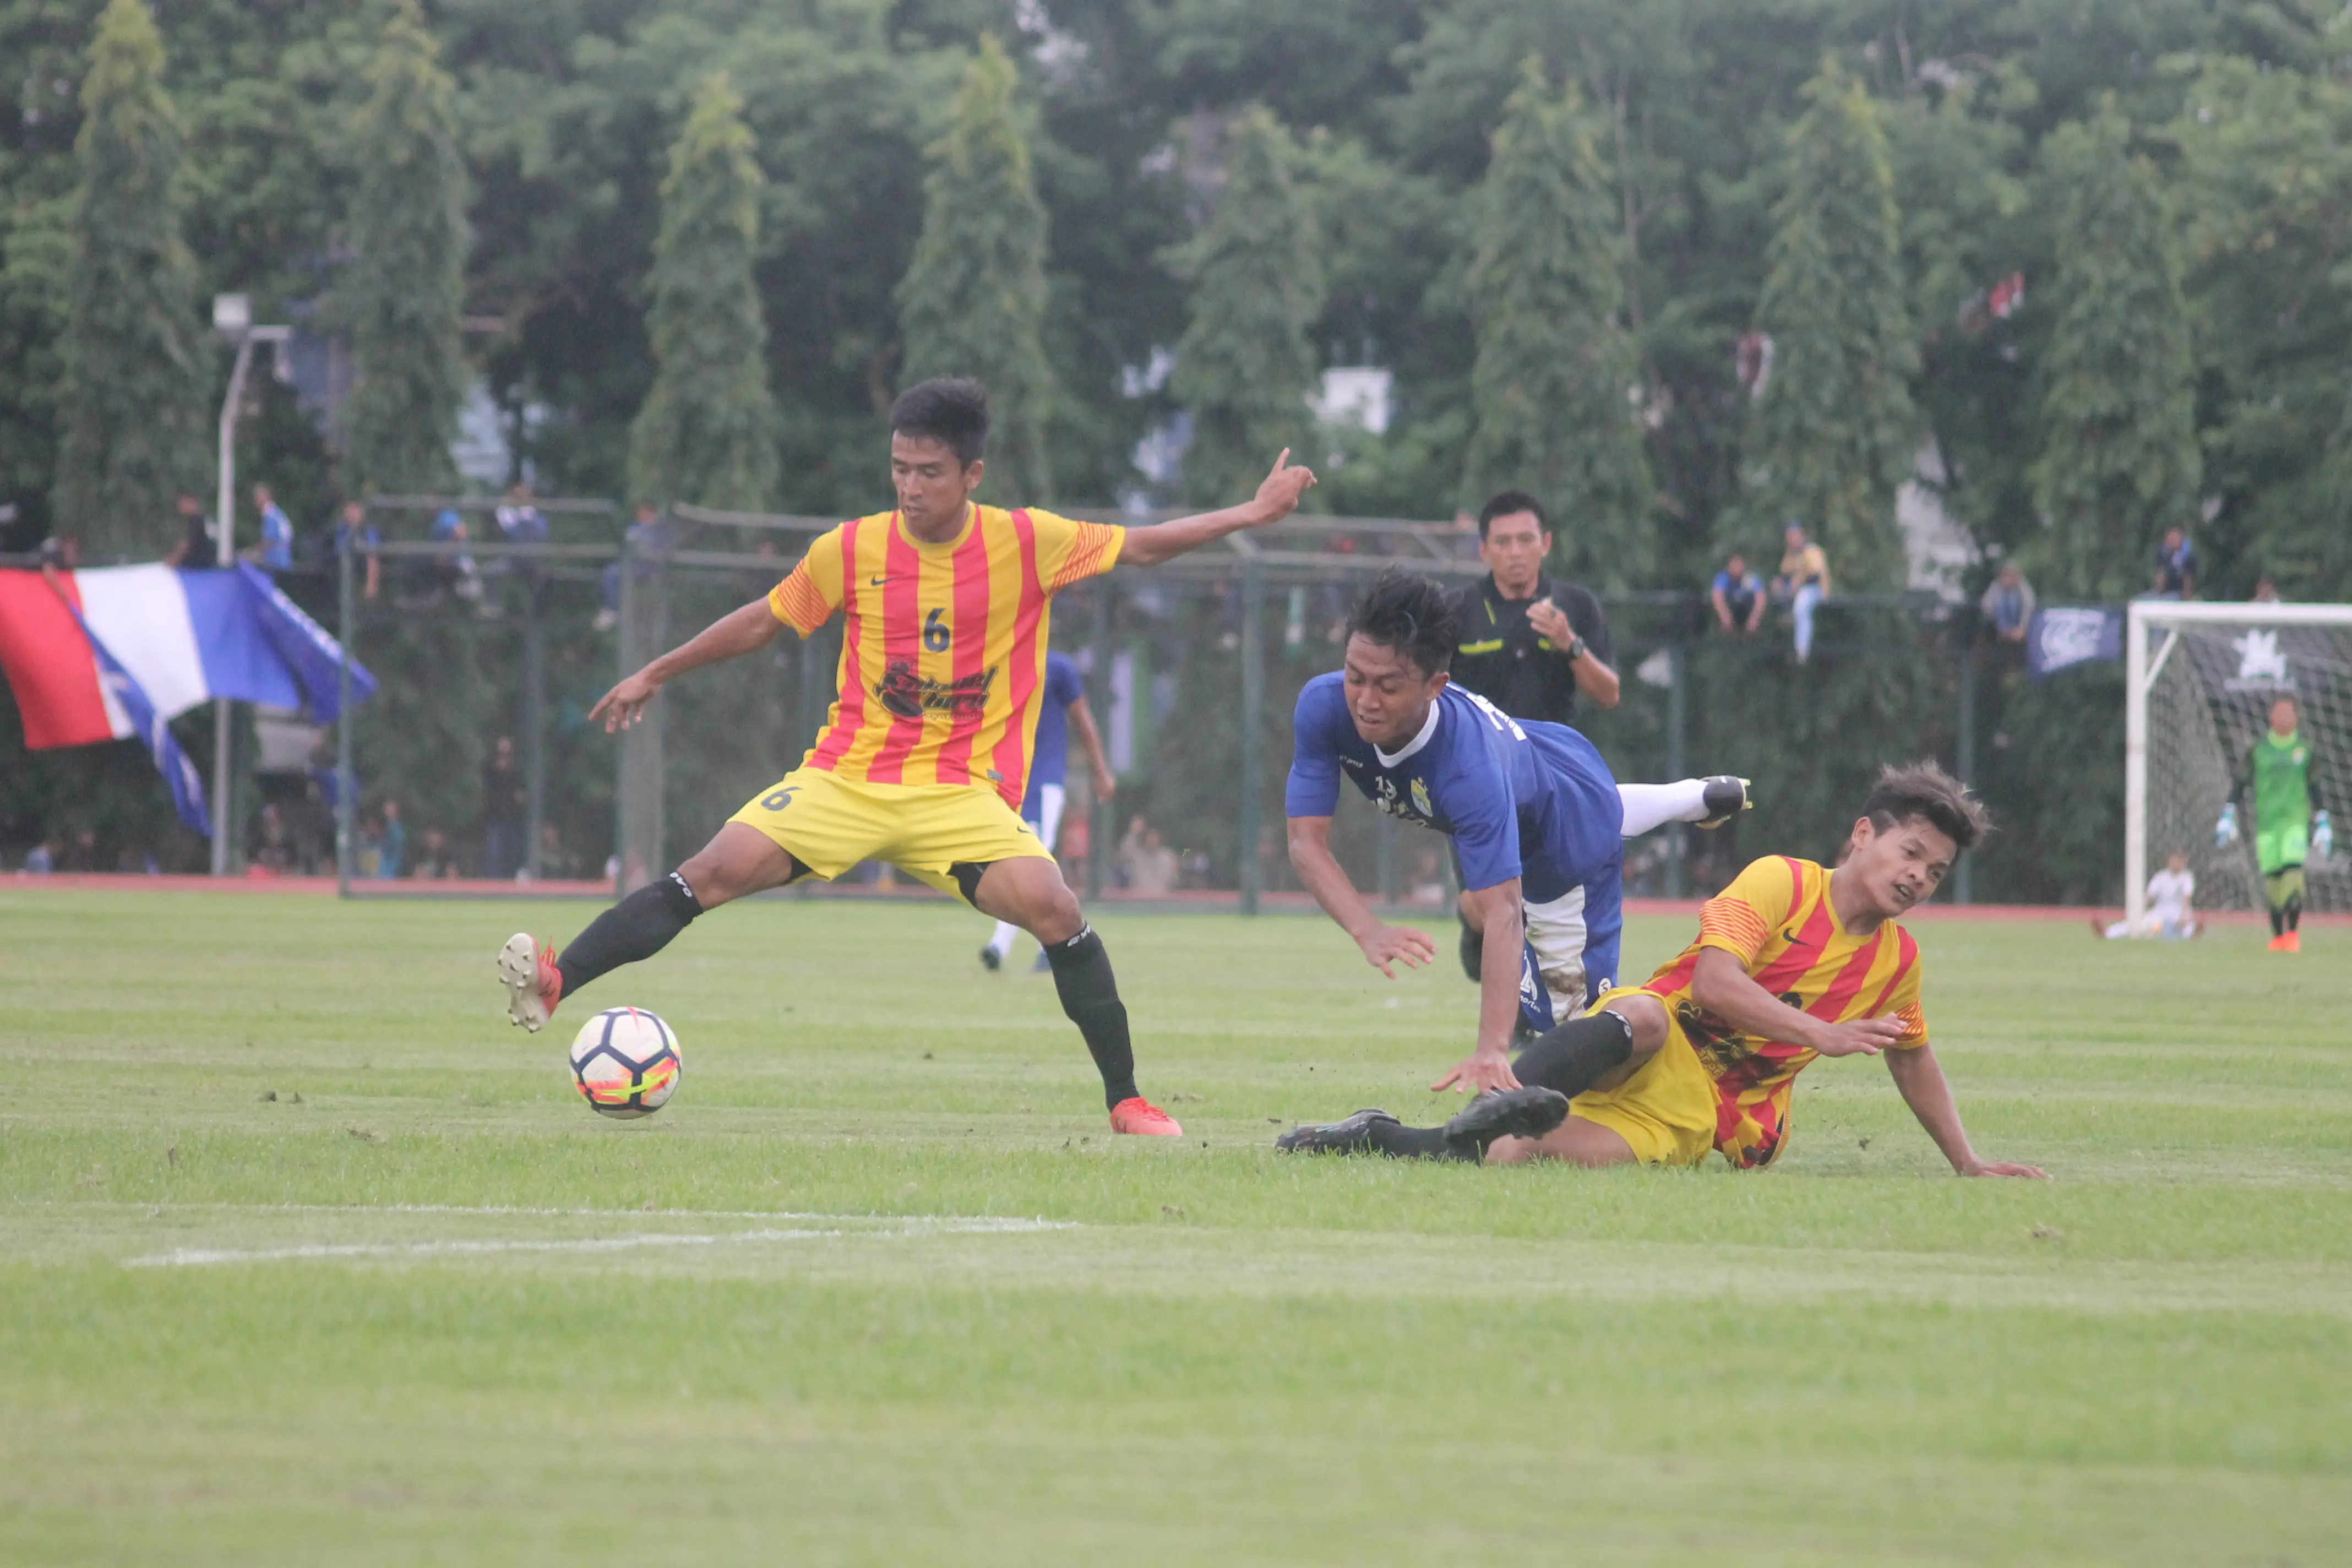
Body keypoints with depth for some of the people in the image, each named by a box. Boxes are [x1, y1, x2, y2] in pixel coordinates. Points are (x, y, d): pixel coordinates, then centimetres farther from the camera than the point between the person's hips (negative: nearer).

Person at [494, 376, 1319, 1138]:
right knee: (717, 870, -19)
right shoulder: (852, 550, -2)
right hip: (847, 779, 1)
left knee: (1054, 908, -23)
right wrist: (656, 674, 16)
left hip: (964, 791, -1)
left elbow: (1140, 546, 8)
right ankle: (556, 985, -22)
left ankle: (1126, 1101, -9)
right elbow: (765, 621, 12)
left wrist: (1251, 513, 5)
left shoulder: (1029, 543, -4)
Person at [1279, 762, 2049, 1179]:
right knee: (1646, 1013, -44)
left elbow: (1913, 1062, 30)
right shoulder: (1781, 882, -4)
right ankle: (1508, 1102, -57)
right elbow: (1713, 979, -16)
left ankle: (1378, 1140, -25)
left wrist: (1967, 1161, 28)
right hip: (1659, 1048, -3)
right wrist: (1821, 1034, -19)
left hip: (1696, 1121, 3)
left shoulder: (1898, 960, 13)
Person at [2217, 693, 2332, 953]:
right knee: (2271, 879, -2)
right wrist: (2228, 816, 4)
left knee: (2293, 870, -19)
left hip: (2296, 820, -1)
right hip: (2266, 822, 1)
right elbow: (2241, 783, 10)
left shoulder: (2305, 749, 6)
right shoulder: (2258, 748, 5)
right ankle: (2278, 936, 11)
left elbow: (2316, 789, 12)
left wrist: (2323, 824, 9)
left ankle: (2293, 932, -12)